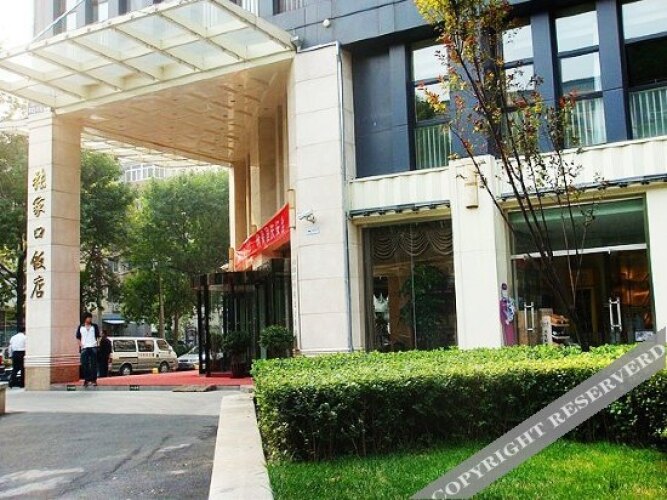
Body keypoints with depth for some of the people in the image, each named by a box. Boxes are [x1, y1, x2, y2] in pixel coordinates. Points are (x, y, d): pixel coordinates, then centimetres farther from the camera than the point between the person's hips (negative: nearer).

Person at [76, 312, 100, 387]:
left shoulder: (94, 326, 9)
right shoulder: (80, 327, 9)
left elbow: (98, 336, 11)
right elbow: (78, 337, 13)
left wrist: (97, 342, -4)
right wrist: (80, 344, -1)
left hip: (93, 347, -1)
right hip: (84, 348, 1)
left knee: (93, 364, -1)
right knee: (85, 365, 0)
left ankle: (94, 380, 5)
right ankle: (86, 380, 8)